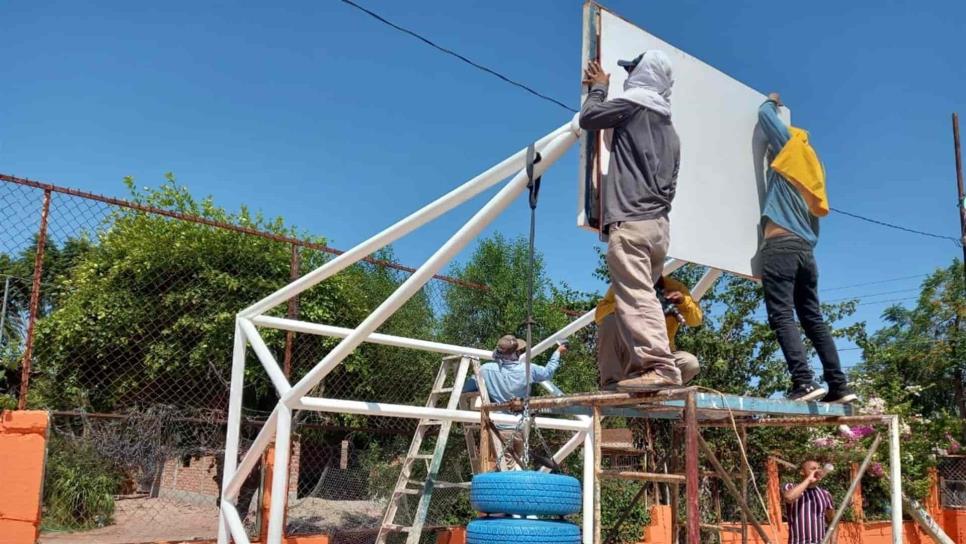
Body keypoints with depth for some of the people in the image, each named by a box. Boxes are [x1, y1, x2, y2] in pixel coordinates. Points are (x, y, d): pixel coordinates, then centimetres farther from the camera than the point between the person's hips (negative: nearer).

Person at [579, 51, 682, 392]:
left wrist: (598, 87, 27)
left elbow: (587, 118, 11)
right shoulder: (669, 129, 26)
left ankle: (659, 365, -26)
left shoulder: (634, 104, 2)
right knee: (641, 295, 7)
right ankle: (640, 367, 1)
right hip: (658, 223, 9)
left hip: (631, 220, -9)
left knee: (635, 295, -16)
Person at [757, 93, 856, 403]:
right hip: (805, 250, 7)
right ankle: (839, 385, 3)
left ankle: (804, 382, -26)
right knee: (813, 320, 8)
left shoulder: (791, 148, 9)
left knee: (782, 317, -14)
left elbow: (765, 115, 15)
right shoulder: (811, 169, 25)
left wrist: (772, 101, 35)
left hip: (781, 245, -7)